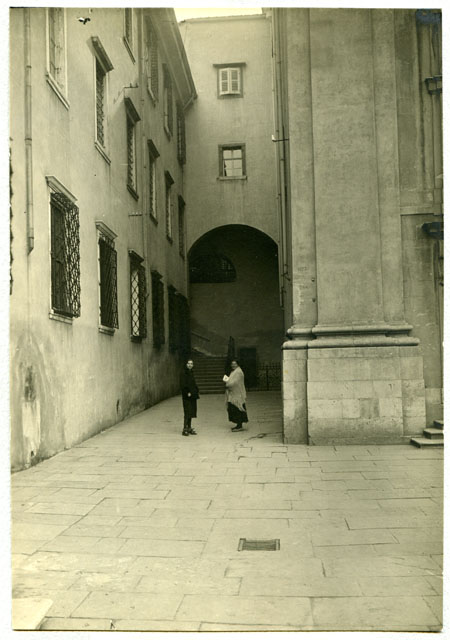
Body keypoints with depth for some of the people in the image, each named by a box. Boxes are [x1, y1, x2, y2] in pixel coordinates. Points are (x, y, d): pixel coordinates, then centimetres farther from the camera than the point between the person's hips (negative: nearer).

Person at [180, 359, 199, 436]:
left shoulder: (191, 372, 16)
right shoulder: (183, 372, -9)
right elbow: (182, 384, -16)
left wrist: (197, 392, 14)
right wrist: (187, 392, -21)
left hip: (193, 395, 9)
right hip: (187, 396, -8)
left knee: (191, 412, 10)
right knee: (187, 412, -10)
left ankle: (189, 428, 17)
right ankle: (185, 429, -7)